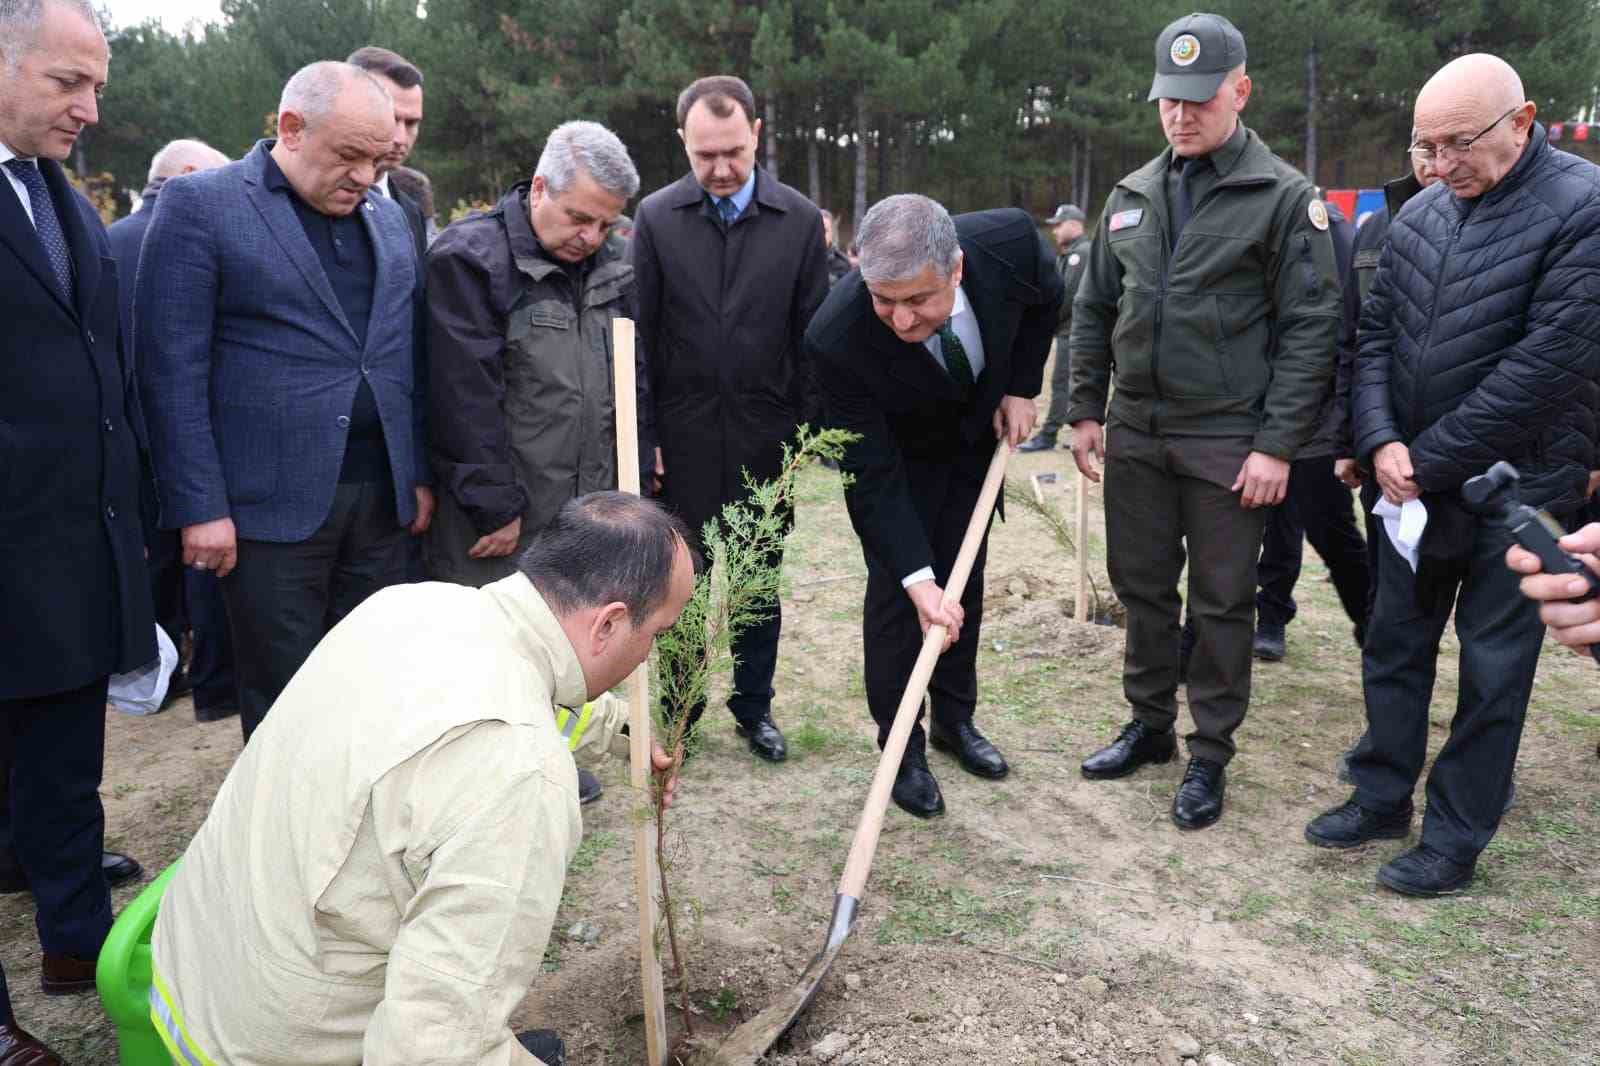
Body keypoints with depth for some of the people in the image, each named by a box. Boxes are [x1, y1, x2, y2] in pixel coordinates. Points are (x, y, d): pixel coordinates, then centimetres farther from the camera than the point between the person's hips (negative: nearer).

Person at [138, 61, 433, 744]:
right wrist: (200, 507, -11)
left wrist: (418, 475, 12)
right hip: (272, 504, -4)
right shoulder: (199, 205, -4)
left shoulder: (388, 217, 14)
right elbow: (172, 371, -7)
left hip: (382, 497, 5)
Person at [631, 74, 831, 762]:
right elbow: (640, 335, 0)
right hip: (682, 433, 0)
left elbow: (812, 335, 3)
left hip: (765, 435, 1)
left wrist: (805, 428, -1)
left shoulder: (799, 220, 0)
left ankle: (754, 707, 28)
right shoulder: (656, 217, -1)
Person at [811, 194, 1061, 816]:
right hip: (894, 457, -3)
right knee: (894, 592, -6)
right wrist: (916, 578, -37)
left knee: (963, 584, 12)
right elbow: (870, 474, -32)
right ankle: (902, 748, 11)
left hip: (975, 436, 4)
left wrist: (1020, 387, -9)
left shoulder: (1008, 241, -33)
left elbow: (1046, 296, -6)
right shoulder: (838, 339, -40)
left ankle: (955, 719, 29)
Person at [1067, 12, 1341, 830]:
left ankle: (1210, 756, 19)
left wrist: (1278, 444, -14)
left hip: (1229, 440, -5)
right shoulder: (1131, 196, 10)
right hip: (1135, 432, 5)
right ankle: (1149, 725, 31)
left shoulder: (1284, 197, -5)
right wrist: (1085, 410, 10)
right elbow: (1094, 310, 15)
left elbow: (1310, 328, -9)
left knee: (1222, 603, 5)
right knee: (1142, 588, 14)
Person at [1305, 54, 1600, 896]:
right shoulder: (1419, 213, 4)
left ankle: (1455, 839, 19)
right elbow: (1375, 332, 6)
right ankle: (1383, 797, 30)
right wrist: (1381, 441, -9)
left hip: (1517, 487, -5)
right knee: (1393, 645, 14)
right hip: (1413, 481, 6)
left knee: (1493, 668, 6)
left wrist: (1429, 459, -16)